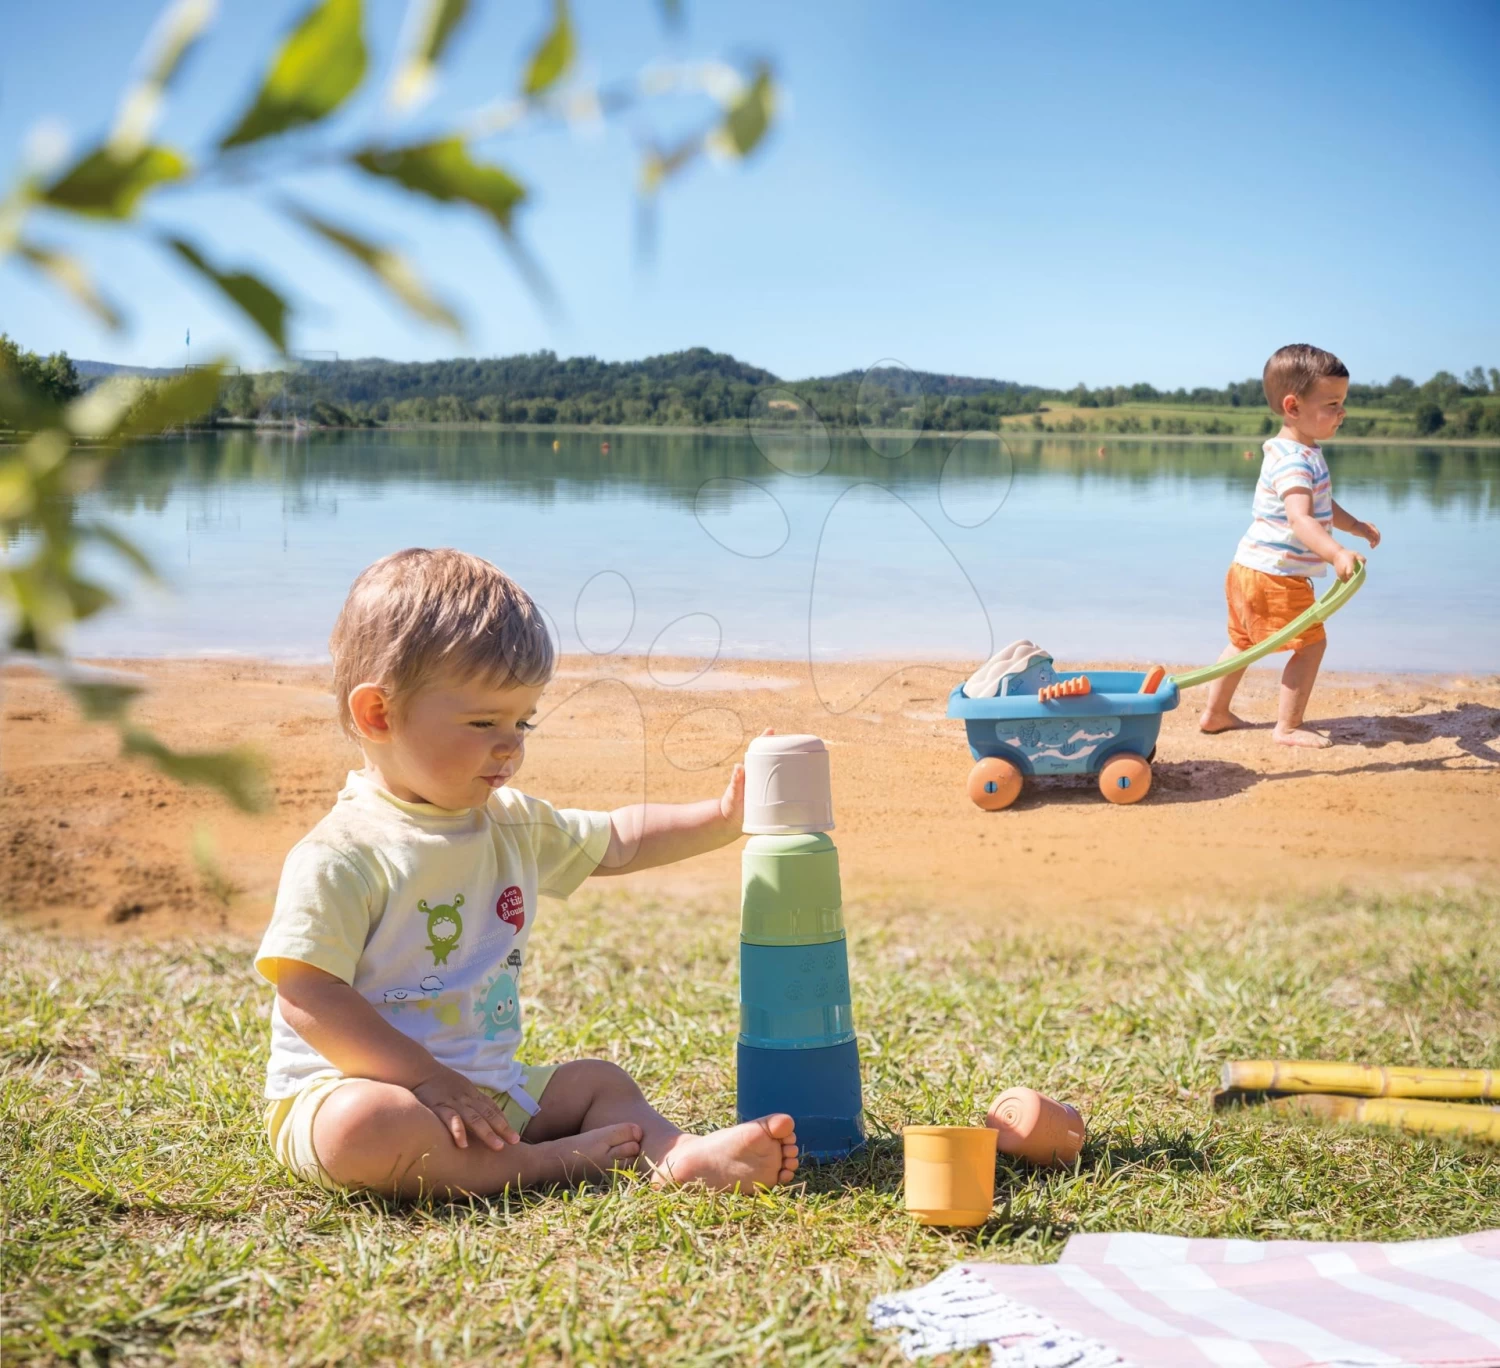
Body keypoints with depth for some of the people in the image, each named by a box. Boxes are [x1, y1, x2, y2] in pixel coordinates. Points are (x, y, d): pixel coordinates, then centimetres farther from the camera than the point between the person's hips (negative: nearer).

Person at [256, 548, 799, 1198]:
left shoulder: (513, 823, 9)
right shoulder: (341, 855, -17)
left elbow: (616, 841, 23)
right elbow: (307, 997, -21)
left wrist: (722, 817, 10)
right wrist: (427, 1080, -26)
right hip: (351, 1087, -8)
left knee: (599, 1079, 9)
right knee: (361, 1128, -38)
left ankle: (680, 1156, -19)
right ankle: (551, 1162, -27)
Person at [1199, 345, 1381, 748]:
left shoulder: (1305, 453, 11)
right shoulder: (1293, 460, -24)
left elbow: (1323, 505, 28)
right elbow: (1300, 519, -40)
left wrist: (1357, 526, 20)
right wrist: (1337, 554, -52)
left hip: (1250, 569, 11)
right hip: (1276, 575, -11)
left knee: (1243, 641, 20)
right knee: (1311, 642, -3)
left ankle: (1215, 713, 31)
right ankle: (1288, 726, 2)